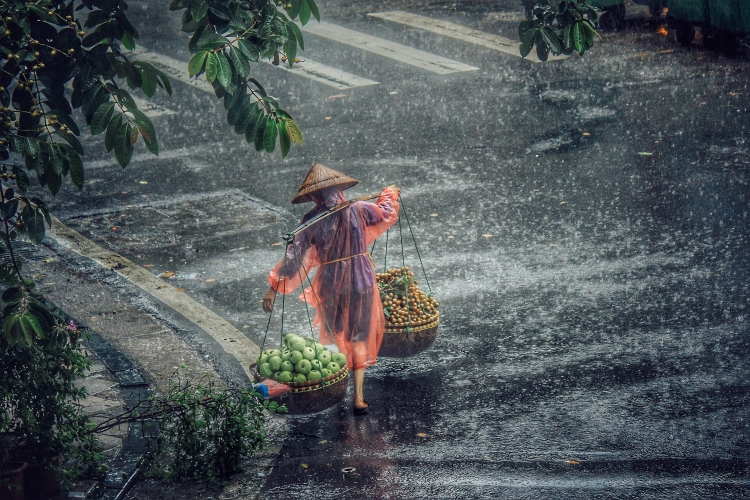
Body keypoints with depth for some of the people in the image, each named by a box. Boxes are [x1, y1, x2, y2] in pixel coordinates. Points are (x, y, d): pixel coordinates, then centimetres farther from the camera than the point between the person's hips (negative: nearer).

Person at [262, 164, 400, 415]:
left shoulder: (312, 221, -10)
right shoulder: (357, 210, -7)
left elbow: (294, 255, -11)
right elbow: (387, 212, 12)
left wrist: (274, 287, -8)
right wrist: (390, 193, 34)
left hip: (330, 284, -1)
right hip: (361, 280, 1)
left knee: (335, 334, 22)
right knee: (359, 337, 10)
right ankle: (358, 396, 5)